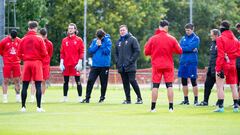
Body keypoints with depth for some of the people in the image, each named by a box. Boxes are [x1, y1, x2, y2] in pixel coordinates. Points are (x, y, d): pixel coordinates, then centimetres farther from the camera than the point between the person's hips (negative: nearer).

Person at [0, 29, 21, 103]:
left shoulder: (19, 41, 1)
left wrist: (19, 57, 8)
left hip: (16, 63, 3)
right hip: (7, 63, -3)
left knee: (17, 80, 4)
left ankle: (18, 97, 11)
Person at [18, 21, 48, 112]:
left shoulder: (23, 39, 3)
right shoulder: (39, 39, -5)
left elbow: (19, 54, 4)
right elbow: (44, 53, -6)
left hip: (26, 63, 3)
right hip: (37, 62, -3)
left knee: (25, 86, 7)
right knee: (38, 85, -2)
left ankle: (23, 106, 7)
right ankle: (39, 107, -6)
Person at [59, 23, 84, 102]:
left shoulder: (79, 40, 2)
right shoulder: (64, 40, 11)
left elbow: (81, 52, -1)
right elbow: (62, 53, 10)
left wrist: (80, 63, -9)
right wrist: (61, 63, 2)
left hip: (75, 64, -3)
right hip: (66, 64, 3)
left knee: (78, 81, -3)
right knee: (65, 81, 6)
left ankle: (80, 97, 0)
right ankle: (65, 97, 12)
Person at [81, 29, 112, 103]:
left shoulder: (108, 41, -3)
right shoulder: (94, 41, 8)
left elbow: (107, 51, -13)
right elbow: (90, 51, 1)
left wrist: (100, 45, -14)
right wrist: (97, 45, -10)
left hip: (104, 65, -3)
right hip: (95, 65, 3)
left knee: (103, 82, 5)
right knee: (90, 81, -5)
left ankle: (102, 97, 18)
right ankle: (87, 98, -2)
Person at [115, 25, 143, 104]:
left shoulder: (132, 39, -2)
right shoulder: (118, 41, 17)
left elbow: (137, 51, -8)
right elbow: (116, 53, 23)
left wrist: (131, 60, -14)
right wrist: (117, 62, 7)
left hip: (130, 66, -6)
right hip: (121, 67, 6)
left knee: (132, 81, -10)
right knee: (125, 83, 6)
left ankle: (139, 98, -1)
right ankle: (128, 99, 9)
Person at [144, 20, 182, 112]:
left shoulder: (153, 39, -4)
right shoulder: (172, 39, -3)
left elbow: (146, 52, -1)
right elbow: (179, 51, 1)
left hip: (156, 66, 0)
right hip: (168, 66, 0)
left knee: (155, 86, 4)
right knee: (169, 85, 3)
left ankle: (153, 107, 3)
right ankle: (171, 107, 0)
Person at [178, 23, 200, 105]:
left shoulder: (196, 38, 0)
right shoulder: (183, 38, 14)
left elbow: (190, 47, -14)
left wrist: (183, 48, -4)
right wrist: (190, 49, -11)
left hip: (192, 62, -5)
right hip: (183, 62, 5)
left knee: (193, 81, -4)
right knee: (184, 81, 7)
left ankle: (196, 100, 0)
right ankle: (186, 100, 15)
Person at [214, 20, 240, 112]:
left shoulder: (220, 39, -10)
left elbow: (220, 55, -15)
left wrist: (218, 68, -15)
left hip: (223, 64, -6)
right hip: (232, 65, 6)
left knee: (219, 86, -1)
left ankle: (220, 106, -7)